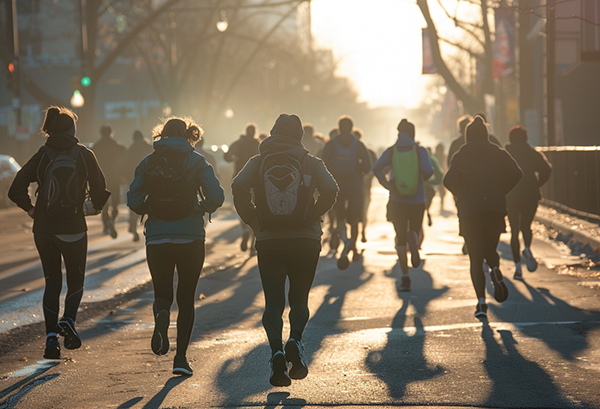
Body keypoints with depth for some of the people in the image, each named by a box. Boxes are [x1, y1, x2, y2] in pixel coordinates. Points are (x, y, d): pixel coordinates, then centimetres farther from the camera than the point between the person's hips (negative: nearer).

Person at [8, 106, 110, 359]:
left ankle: (51, 337, 2)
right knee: (76, 279, 15)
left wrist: (30, 209, 10)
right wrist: (95, 207, 18)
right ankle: (68, 320, -11)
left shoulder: (42, 156, 1)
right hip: (74, 228, -2)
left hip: (44, 228, 2)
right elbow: (100, 188, -1)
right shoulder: (84, 155, -2)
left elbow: (16, 189, -5)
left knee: (52, 282, 12)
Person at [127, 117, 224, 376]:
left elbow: (133, 201, -1)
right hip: (191, 238, -1)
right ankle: (180, 358, 5)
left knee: (162, 294, 14)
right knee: (186, 299, 11)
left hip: (157, 238, 1)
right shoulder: (196, 161, -2)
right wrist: (202, 208, 10)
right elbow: (216, 197, -10)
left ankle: (161, 314, -22)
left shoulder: (148, 163, 2)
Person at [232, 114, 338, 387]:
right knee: (299, 299, 15)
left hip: (269, 242, 0)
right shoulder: (311, 162, 4)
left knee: (273, 302, 7)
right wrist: (312, 216, 0)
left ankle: (276, 350, -15)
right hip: (306, 240, 0)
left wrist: (253, 220, -1)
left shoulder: (258, 162, 5)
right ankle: (295, 340, -10)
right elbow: (330, 189, -13)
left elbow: (239, 187, -12)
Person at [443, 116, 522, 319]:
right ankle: (495, 269, -15)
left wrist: (463, 195, 9)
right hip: (495, 208, 1)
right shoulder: (498, 153, 9)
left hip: (469, 211, -1)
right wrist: (501, 192, 8)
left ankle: (481, 301, -10)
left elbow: (449, 181, -9)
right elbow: (515, 174, -6)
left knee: (475, 259, 6)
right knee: (490, 249, 20)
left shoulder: (460, 156, 6)